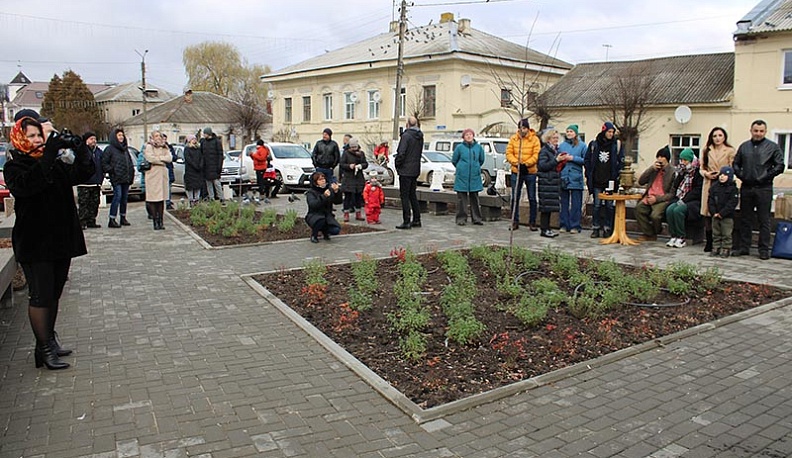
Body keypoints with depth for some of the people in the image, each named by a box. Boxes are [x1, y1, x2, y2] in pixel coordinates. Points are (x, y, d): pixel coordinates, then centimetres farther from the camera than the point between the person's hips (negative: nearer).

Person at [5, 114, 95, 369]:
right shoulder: (14, 167, -6)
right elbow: (28, 184, -28)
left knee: (54, 294, 15)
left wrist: (80, 148, -16)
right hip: (34, 244, -6)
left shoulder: (56, 163, 10)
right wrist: (49, 153, -32)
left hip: (61, 239, 6)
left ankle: (49, 340, 29)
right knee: (40, 296, -1)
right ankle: (44, 349, 10)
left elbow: (85, 172, 0)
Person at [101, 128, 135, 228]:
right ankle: (112, 220, -12)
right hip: (116, 178, -7)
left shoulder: (125, 149, 19)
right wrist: (112, 170, -11)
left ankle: (123, 218, 19)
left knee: (124, 198, 9)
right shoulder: (110, 149, -2)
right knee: (117, 196, -14)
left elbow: (130, 162, 25)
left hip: (126, 178, 7)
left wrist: (131, 173, 14)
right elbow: (104, 163, -5)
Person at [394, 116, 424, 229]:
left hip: (405, 170, -8)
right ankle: (416, 220, 19)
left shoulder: (406, 136, -15)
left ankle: (406, 222, -3)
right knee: (413, 195, 16)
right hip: (415, 170, 8)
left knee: (404, 196, -3)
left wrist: (397, 164, -6)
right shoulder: (420, 137, 9)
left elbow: (401, 153, -20)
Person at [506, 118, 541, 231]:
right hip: (516, 172, 2)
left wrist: (526, 164, -19)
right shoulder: (513, 139, 3)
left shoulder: (534, 139, -3)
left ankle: (532, 222, 14)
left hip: (530, 172, -1)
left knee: (532, 198, 5)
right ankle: (515, 221, 14)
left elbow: (536, 155, -9)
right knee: (515, 198, 5)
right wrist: (516, 163, -16)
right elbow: (509, 153, -1)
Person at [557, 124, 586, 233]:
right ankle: (564, 225, 13)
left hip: (576, 178, -3)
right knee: (564, 202, 7)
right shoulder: (561, 145, 12)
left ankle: (575, 226, 6)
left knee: (576, 203, 0)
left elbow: (585, 160, -3)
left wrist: (573, 158, -10)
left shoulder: (582, 145, 3)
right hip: (564, 176, 3)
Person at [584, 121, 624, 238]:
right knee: (597, 205, 4)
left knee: (609, 205, 3)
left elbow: (621, 161, 4)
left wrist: (616, 176, -6)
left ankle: (607, 228, 10)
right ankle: (595, 228, 10)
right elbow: (587, 160, 8)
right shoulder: (594, 144, 6)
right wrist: (588, 176, 0)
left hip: (610, 181, 0)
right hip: (597, 181, 0)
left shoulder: (617, 144, 4)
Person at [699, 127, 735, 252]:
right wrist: (706, 173, -5)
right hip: (709, 185, 3)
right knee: (708, 214, 0)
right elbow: (701, 168, 15)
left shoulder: (730, 151, 5)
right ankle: (709, 243, 8)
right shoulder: (706, 151, 14)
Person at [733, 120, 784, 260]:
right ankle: (744, 247, 17)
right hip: (746, 188, 4)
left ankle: (764, 250, 6)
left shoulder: (773, 147, 1)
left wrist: (765, 177, -10)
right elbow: (735, 164, 16)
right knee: (745, 219, 9)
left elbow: (779, 167, -2)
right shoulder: (744, 146, 11)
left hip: (764, 189, -3)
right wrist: (741, 175, 0)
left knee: (764, 220, 1)